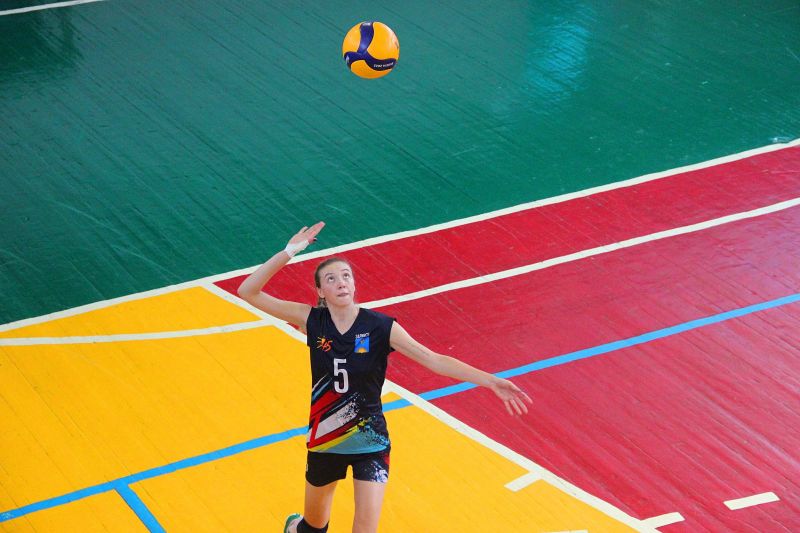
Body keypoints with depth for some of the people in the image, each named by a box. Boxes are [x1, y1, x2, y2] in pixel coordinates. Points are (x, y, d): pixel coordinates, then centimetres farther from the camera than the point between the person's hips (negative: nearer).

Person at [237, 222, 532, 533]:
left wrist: (491, 381, -25)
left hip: (369, 441, -2)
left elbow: (434, 360, -17)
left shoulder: (380, 327, -14)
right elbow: (249, 292, -12)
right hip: (324, 442, 2)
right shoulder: (312, 320, -9)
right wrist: (288, 252, -23)